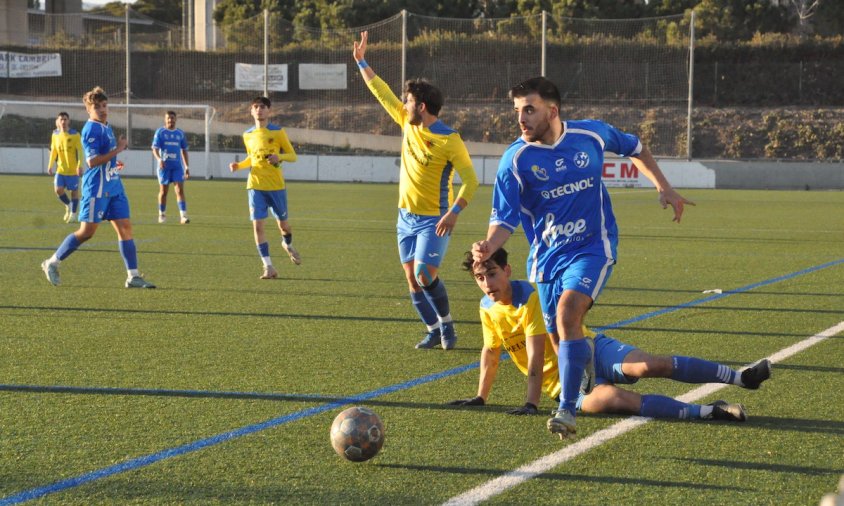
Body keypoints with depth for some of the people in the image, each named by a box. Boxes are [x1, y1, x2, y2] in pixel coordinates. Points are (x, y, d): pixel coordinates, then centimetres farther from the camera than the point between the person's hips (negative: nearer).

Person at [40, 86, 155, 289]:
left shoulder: (106, 127, 14)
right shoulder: (91, 129, -15)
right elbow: (92, 161, -23)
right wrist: (117, 150, -19)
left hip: (113, 187, 9)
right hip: (97, 188, -9)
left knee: (125, 228, 1)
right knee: (87, 232, -3)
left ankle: (133, 276, 1)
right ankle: (52, 263, 12)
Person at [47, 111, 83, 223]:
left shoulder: (75, 135, -9)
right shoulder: (55, 135, 4)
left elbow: (79, 151, -11)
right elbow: (53, 151, 14)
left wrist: (79, 166, -20)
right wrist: (50, 165, 11)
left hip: (73, 169, -3)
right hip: (61, 169, 3)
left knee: (74, 191, 4)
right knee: (58, 190, -7)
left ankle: (73, 214, 19)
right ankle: (68, 205, 21)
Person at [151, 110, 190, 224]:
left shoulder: (180, 133, 9)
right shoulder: (160, 132, 0)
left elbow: (184, 150, 16)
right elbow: (155, 149, -7)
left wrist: (186, 167, 12)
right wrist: (159, 159, -26)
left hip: (177, 166, 2)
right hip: (164, 166, -2)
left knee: (180, 190, -10)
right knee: (163, 191, 6)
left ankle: (183, 215, -16)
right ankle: (162, 215, 20)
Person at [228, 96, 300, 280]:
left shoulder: (278, 132, -3)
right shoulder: (248, 135, 8)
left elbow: (292, 155, 0)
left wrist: (279, 157, -21)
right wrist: (239, 166, 3)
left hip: (276, 185, -2)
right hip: (255, 185, 2)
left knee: (283, 224, 9)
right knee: (257, 225, -10)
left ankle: (288, 245, 45)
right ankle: (268, 267, -5)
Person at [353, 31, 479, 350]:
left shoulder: (449, 140, -16)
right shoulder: (408, 123, 4)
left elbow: (470, 180, -17)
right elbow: (382, 92, 13)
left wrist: (454, 212, -28)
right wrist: (361, 62, 14)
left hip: (433, 220, -7)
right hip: (406, 216, 7)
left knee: (425, 274, -19)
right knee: (413, 280, 5)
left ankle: (446, 324, -1)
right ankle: (434, 331, 17)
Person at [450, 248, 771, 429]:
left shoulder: (530, 297, -17)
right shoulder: (487, 309, -1)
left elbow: (536, 355, -21)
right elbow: (490, 353, 15)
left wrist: (531, 404, -25)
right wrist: (480, 397, 18)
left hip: (592, 352, -3)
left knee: (649, 366, -29)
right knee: (611, 399, -30)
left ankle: (741, 377, -26)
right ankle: (707, 412, -38)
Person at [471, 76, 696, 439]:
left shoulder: (592, 134, -7)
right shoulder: (515, 159, -11)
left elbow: (635, 149, 14)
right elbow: (505, 219, -11)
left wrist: (664, 188, 8)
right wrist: (489, 246, -32)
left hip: (592, 247, -2)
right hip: (547, 256, 2)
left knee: (567, 313, -27)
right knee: (561, 341, 7)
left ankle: (567, 410, -25)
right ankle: (585, 355, 47)